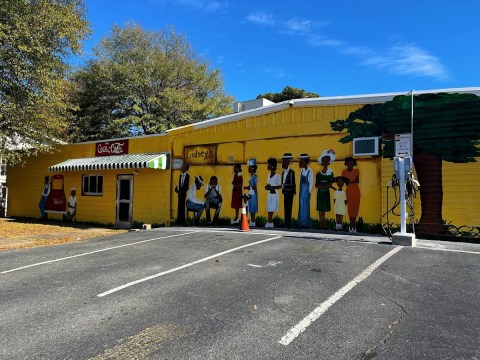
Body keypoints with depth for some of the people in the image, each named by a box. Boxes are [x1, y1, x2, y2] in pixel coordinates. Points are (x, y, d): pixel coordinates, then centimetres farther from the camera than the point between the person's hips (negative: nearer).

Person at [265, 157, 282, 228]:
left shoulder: (277, 176, -10)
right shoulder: (269, 175, 12)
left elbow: (280, 186, -13)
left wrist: (271, 187, -20)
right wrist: (267, 186, -1)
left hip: (274, 194, -7)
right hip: (269, 194, 7)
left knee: (271, 210, -7)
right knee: (269, 210, 6)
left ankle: (269, 223, -3)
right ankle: (270, 223, 12)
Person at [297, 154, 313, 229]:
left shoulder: (309, 171, -12)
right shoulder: (302, 170, 9)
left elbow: (311, 183, -10)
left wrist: (309, 191, -9)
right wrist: (300, 191, 10)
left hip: (306, 191, -7)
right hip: (301, 191, 7)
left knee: (306, 206, -3)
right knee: (301, 206, 10)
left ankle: (306, 224, 5)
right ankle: (301, 223, 17)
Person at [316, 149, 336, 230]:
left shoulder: (330, 173, 1)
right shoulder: (319, 174, 0)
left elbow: (330, 184, 2)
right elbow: (316, 185, -3)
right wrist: (326, 186, -11)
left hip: (326, 193, 0)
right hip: (320, 193, 0)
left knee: (323, 209, -1)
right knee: (320, 209, 0)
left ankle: (322, 224, 3)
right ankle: (321, 224, 5)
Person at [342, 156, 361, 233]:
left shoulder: (356, 171, 7)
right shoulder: (344, 171, 7)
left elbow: (357, 180, -4)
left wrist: (349, 182, -16)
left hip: (356, 190, 1)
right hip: (349, 190, -1)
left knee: (356, 207, -1)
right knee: (350, 207, -5)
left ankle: (353, 224, 7)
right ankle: (352, 225, 0)